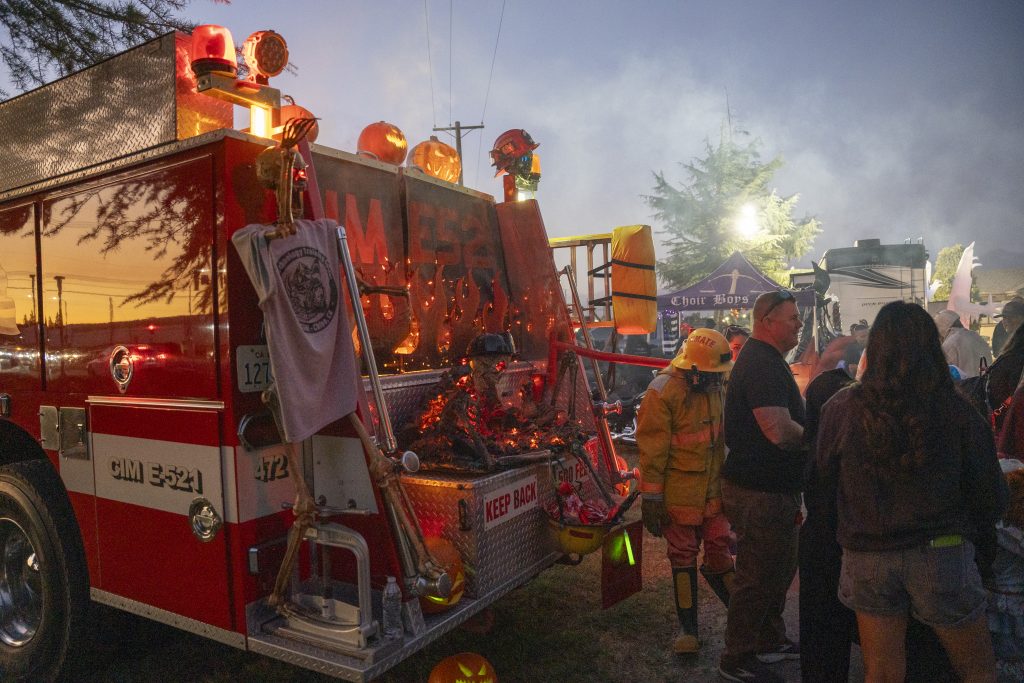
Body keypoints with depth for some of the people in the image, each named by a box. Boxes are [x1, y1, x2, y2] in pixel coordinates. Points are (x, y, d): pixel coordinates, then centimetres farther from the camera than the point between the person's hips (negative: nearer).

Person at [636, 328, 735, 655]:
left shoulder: (715, 386, 1)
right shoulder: (664, 392, -20)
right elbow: (652, 449, -17)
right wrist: (652, 499, -15)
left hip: (713, 489, 5)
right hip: (679, 491, -5)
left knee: (719, 548, 8)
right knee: (683, 556, 7)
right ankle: (688, 627, 21)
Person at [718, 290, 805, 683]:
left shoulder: (767, 361, 14)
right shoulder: (761, 364, -22)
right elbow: (780, 432, -30)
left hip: (776, 488, 11)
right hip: (760, 492, -11)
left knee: (779, 570, 23)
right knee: (757, 578, 2)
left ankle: (770, 641, 40)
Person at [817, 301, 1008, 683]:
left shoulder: (842, 408, -9)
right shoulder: (956, 411, -9)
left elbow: (824, 479, 1)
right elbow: (990, 496, -1)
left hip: (865, 557, 1)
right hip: (941, 553, 0)